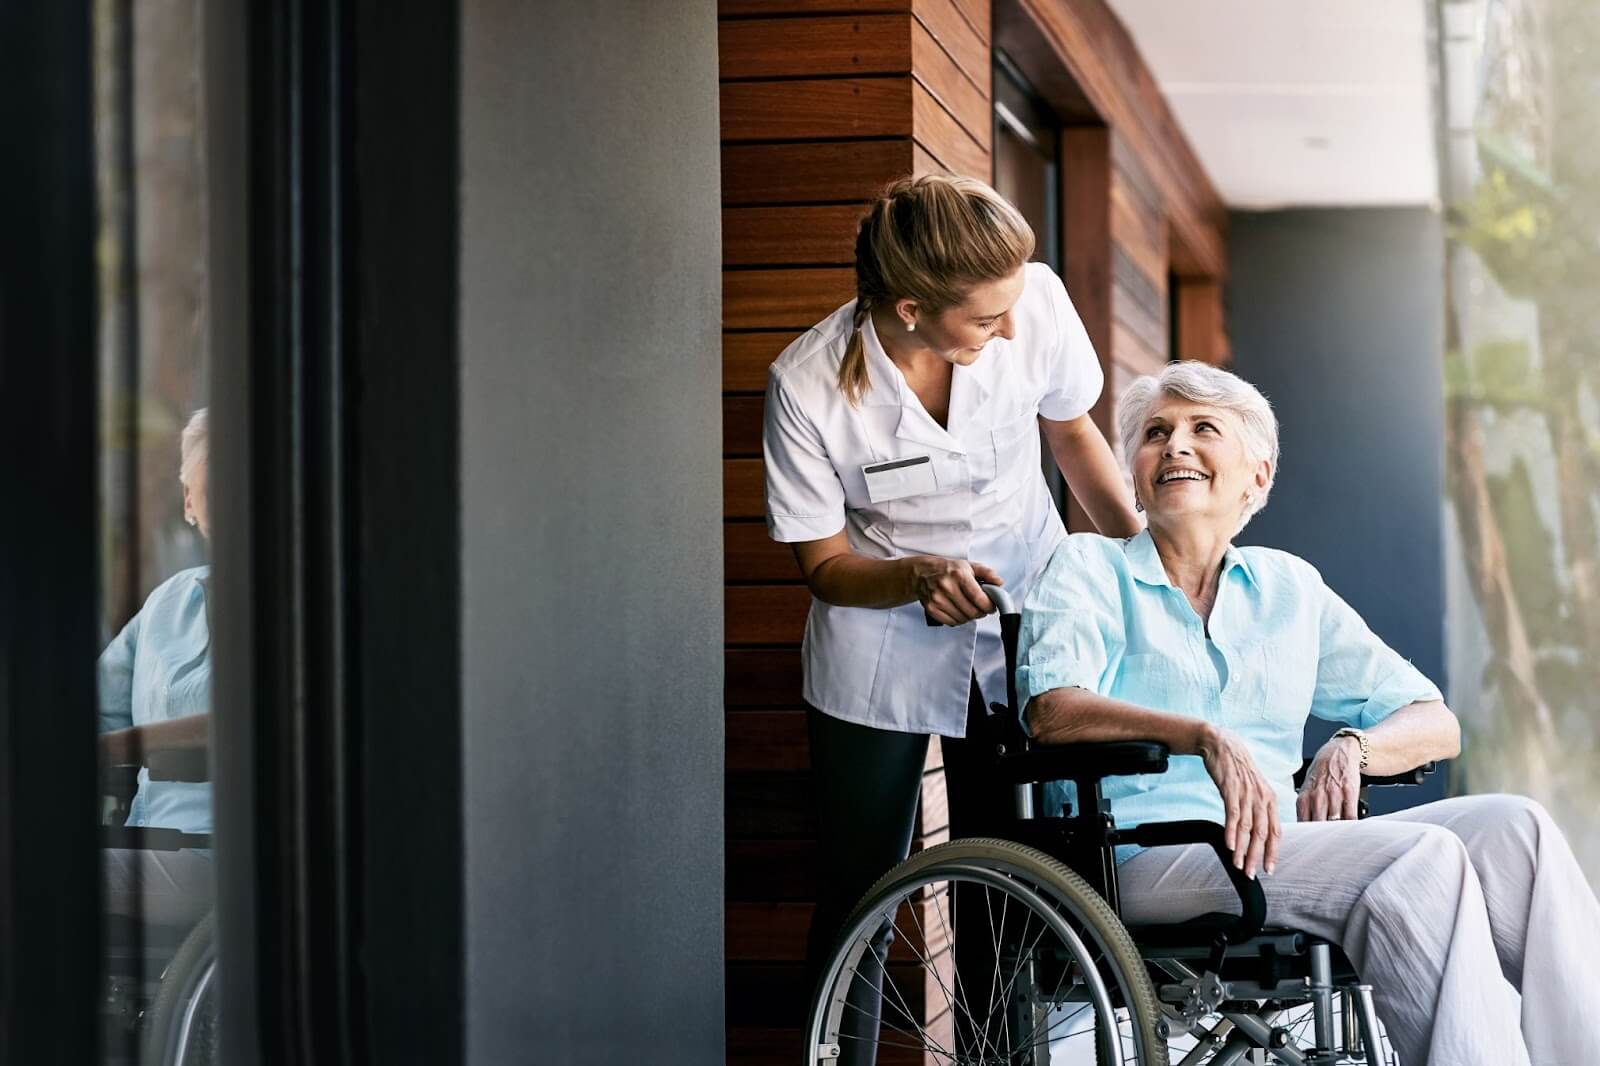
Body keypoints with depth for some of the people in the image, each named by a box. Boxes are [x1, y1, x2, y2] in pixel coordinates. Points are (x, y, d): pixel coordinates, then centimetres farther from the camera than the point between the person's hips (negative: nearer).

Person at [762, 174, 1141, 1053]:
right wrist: (922, 576, -31)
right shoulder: (808, 385, -25)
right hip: (879, 657, -2)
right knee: (858, 903, 4)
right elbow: (825, 563, -11)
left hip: (1021, 630, 2)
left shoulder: (1035, 299, -19)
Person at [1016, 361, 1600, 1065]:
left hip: (1280, 843, 5)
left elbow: (1435, 723, 21)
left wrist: (1350, 747, -3)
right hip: (1149, 861, -5)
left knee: (1513, 827, -20)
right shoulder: (1088, 569, 12)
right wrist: (1207, 738, -25)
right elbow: (1052, 710, -9)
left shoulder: (1288, 586, 24)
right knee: (1424, 858, -28)